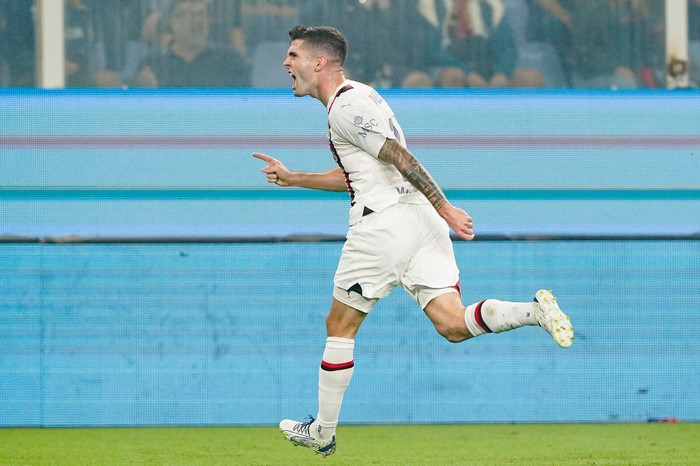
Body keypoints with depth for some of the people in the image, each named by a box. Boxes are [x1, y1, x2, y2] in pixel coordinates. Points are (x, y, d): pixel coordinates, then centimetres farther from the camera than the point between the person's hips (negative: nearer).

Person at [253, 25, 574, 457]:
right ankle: (534, 310, -24)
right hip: (422, 221, 9)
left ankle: (322, 432, 15)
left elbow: (400, 157, -17)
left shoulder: (345, 106, -9)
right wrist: (292, 178, 32)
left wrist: (444, 207, -20)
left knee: (340, 326, 7)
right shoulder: (359, 96, 22)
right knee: (453, 325, -3)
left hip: (384, 222, -9)